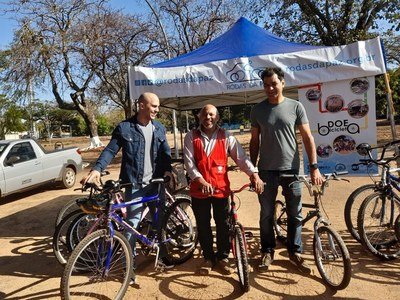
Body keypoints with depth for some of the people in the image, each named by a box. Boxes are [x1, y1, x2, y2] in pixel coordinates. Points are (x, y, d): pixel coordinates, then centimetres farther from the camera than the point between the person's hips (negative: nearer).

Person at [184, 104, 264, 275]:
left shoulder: (226, 137, 0)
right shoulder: (191, 137, -1)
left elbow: (241, 157, -7)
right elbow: (189, 162, -9)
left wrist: (254, 174, -22)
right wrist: (202, 182, -21)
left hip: (221, 188, 0)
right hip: (199, 189, 0)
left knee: (223, 225, 10)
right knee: (203, 225, 12)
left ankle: (223, 257, 31)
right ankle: (208, 258, 31)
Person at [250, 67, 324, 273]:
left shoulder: (295, 107, 0)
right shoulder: (257, 110, 3)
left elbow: (307, 138, 0)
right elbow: (255, 141, 7)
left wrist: (314, 167, -8)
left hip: (291, 169, 0)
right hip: (266, 170, 1)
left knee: (295, 214, 10)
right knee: (266, 214, 9)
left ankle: (295, 252, 28)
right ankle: (267, 251, 27)